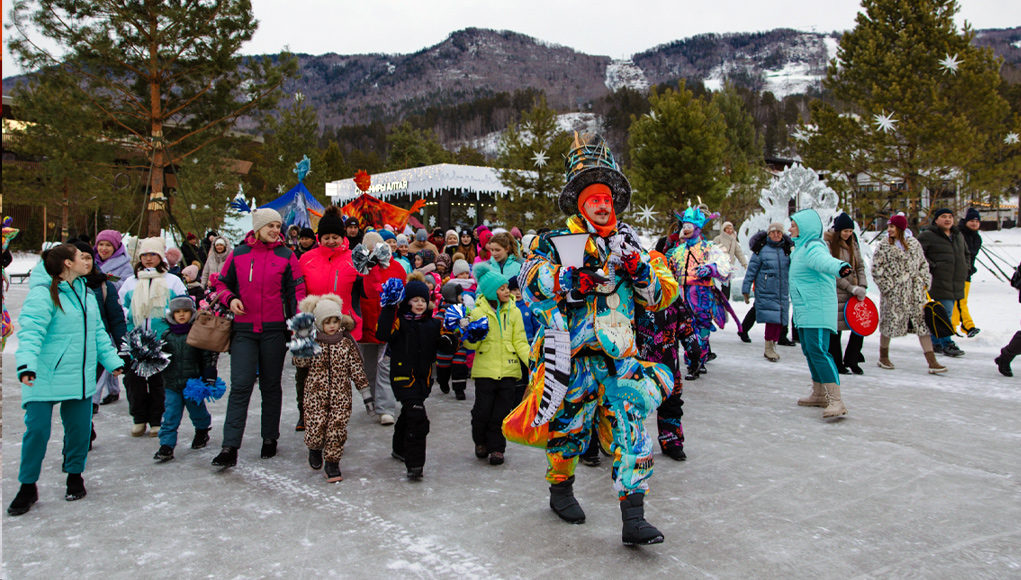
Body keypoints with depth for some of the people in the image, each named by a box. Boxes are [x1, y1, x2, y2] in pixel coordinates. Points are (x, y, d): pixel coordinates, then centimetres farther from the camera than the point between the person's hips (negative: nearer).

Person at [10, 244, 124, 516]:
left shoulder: (86, 294, 12)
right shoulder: (42, 294, -11)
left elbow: (98, 332, 19)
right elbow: (30, 331, -21)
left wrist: (112, 360, 16)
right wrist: (26, 363, -34)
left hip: (81, 377, 6)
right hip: (44, 378, -6)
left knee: (79, 428, 10)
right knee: (37, 429, -4)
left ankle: (75, 475, 30)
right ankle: (28, 486, 13)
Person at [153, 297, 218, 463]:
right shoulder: (166, 336, 4)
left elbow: (208, 357, -5)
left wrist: (209, 377, -9)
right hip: (171, 384, 2)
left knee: (197, 411, 14)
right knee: (170, 416, -1)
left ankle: (202, 431, 40)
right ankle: (166, 446, 3)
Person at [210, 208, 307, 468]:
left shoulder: (286, 256, 3)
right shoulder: (238, 255, 7)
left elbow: (296, 290, 0)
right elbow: (221, 283, 16)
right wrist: (230, 299, -5)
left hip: (274, 330, 0)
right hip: (243, 329, 1)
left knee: (271, 385, 10)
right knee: (240, 385, -7)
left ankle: (270, 439, 24)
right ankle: (230, 447, -5)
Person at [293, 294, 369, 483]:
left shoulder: (346, 342, 4)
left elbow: (356, 368, 8)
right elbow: (300, 363, -9)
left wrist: (365, 390, 6)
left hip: (341, 394, 1)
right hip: (316, 392, -1)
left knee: (337, 428, -4)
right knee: (315, 427, -4)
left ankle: (332, 462, 12)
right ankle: (314, 448, 30)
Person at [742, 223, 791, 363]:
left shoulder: (786, 249, 11)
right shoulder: (761, 250, -2)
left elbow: (791, 270, 19)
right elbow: (751, 271, -1)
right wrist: (746, 290, -3)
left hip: (783, 292, 5)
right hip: (766, 292, -5)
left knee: (780, 319, 4)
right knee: (772, 318, -12)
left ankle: (773, 346, 17)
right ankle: (769, 347, 0)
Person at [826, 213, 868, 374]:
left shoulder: (853, 244, 11)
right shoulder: (828, 244, -8)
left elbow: (860, 266, 12)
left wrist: (862, 286, -5)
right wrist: (852, 288, -17)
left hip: (853, 292, 5)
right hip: (835, 293, -5)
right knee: (835, 329, 0)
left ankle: (851, 360, 13)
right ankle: (837, 364, 12)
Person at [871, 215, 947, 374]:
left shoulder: (914, 244, 9)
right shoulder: (883, 246, -3)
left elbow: (923, 264, 16)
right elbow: (877, 271, -6)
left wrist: (924, 283, 5)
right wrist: (888, 287, -11)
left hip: (915, 292, 4)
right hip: (893, 292, -3)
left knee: (923, 323, 0)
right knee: (890, 323, 3)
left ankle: (932, 362, 1)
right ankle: (883, 358, 22)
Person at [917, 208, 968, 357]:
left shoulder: (958, 236, 18)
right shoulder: (927, 236, -6)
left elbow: (965, 253, 34)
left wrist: (964, 269, 20)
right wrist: (931, 266, -15)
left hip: (956, 283, 7)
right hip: (940, 282, -7)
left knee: (941, 313, 11)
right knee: (944, 312, -11)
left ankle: (935, 342, 20)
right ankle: (947, 344, -4)